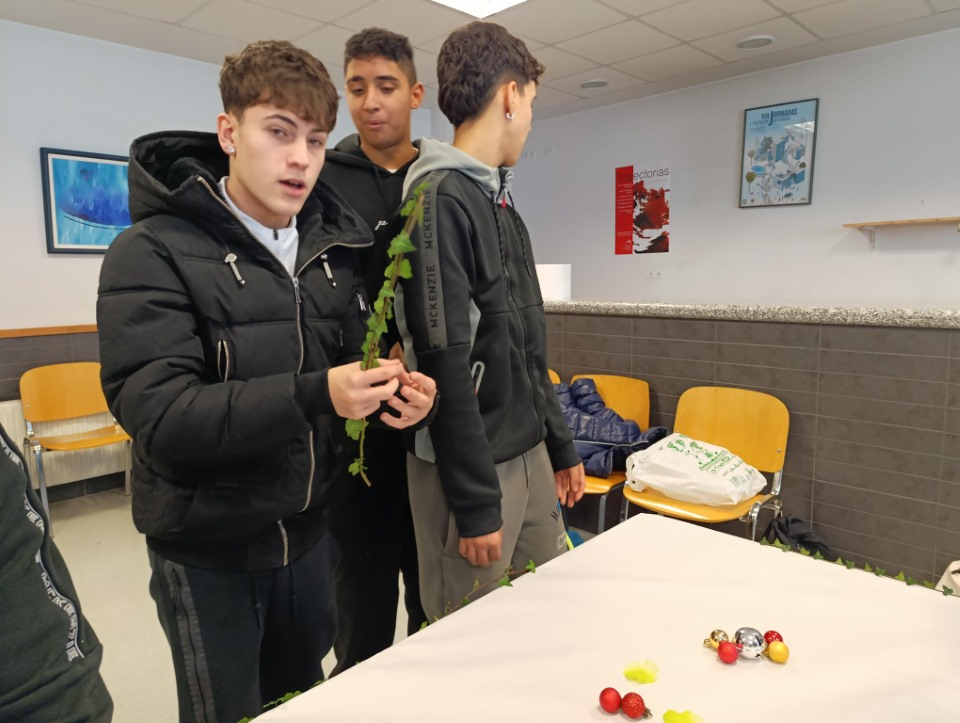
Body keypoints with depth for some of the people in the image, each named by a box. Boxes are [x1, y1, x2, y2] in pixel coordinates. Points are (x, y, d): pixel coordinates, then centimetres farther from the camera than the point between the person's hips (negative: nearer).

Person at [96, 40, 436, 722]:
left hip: (309, 531, 5)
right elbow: (154, 413, -23)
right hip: (208, 547, -4)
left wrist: (393, 390, -13)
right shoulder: (154, 253, -14)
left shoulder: (334, 246, 3)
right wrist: (313, 396, -35)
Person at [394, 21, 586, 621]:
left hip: (529, 457, 9)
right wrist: (474, 502, -18)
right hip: (471, 467, -8)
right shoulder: (440, 200, -15)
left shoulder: (499, 202, 14)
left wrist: (559, 445, 18)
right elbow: (444, 362, -21)